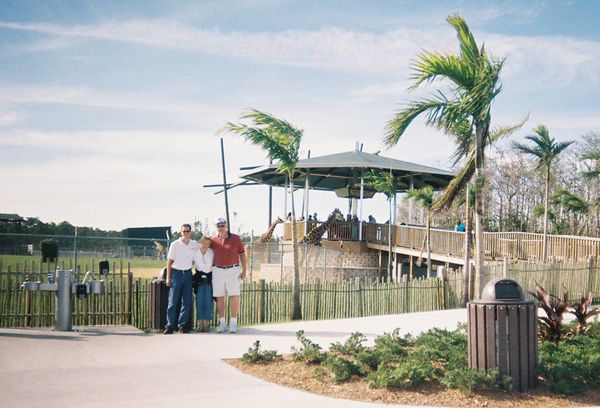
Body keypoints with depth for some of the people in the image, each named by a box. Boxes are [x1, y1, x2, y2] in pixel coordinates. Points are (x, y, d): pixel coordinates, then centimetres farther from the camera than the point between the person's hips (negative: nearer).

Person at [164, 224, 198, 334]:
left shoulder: (195, 245, 6)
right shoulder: (175, 244, -2)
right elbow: (169, 261, 0)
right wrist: (168, 277, -4)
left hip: (188, 273, 3)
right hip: (176, 272, -3)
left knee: (187, 301, 2)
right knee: (173, 301, -4)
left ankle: (182, 325, 9)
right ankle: (170, 325, -1)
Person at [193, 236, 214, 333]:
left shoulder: (211, 253, -1)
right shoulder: (195, 253, -1)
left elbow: (208, 267, -5)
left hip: (209, 279, 0)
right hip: (199, 279, 0)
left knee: (208, 302, -2)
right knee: (199, 302, -1)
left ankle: (207, 324, 4)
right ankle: (200, 324, 4)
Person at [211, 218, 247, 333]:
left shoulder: (236, 238, 2)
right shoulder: (213, 240, 6)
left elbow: (242, 254, 5)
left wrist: (244, 270, -2)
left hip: (233, 270, -2)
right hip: (217, 271, 2)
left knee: (235, 297, -6)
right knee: (219, 298, 3)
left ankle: (233, 323, 2)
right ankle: (222, 324, 10)